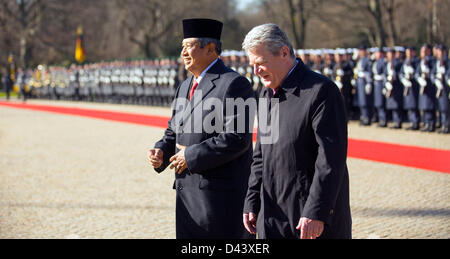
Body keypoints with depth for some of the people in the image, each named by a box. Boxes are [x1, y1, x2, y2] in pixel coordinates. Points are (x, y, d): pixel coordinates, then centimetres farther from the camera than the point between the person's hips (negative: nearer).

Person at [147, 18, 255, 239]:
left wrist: (191, 156, -17)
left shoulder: (234, 84, -10)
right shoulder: (185, 87, 18)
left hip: (221, 194, -8)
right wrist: (161, 151, 1)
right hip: (188, 193, 9)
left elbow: (237, 139, -19)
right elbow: (173, 133, 23)